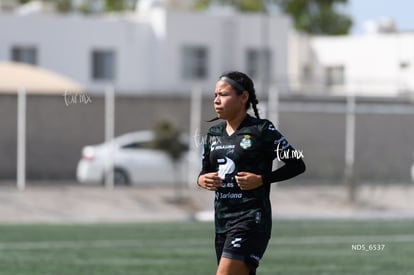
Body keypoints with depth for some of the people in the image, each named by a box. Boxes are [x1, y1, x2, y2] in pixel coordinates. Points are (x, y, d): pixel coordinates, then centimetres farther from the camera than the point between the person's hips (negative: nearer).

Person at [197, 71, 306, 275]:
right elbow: (205, 171, 22)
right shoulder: (214, 134, 12)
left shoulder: (262, 130, -7)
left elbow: (297, 165, -4)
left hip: (251, 219, -7)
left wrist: (262, 179, -15)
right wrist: (202, 180, -2)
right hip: (222, 219, 7)